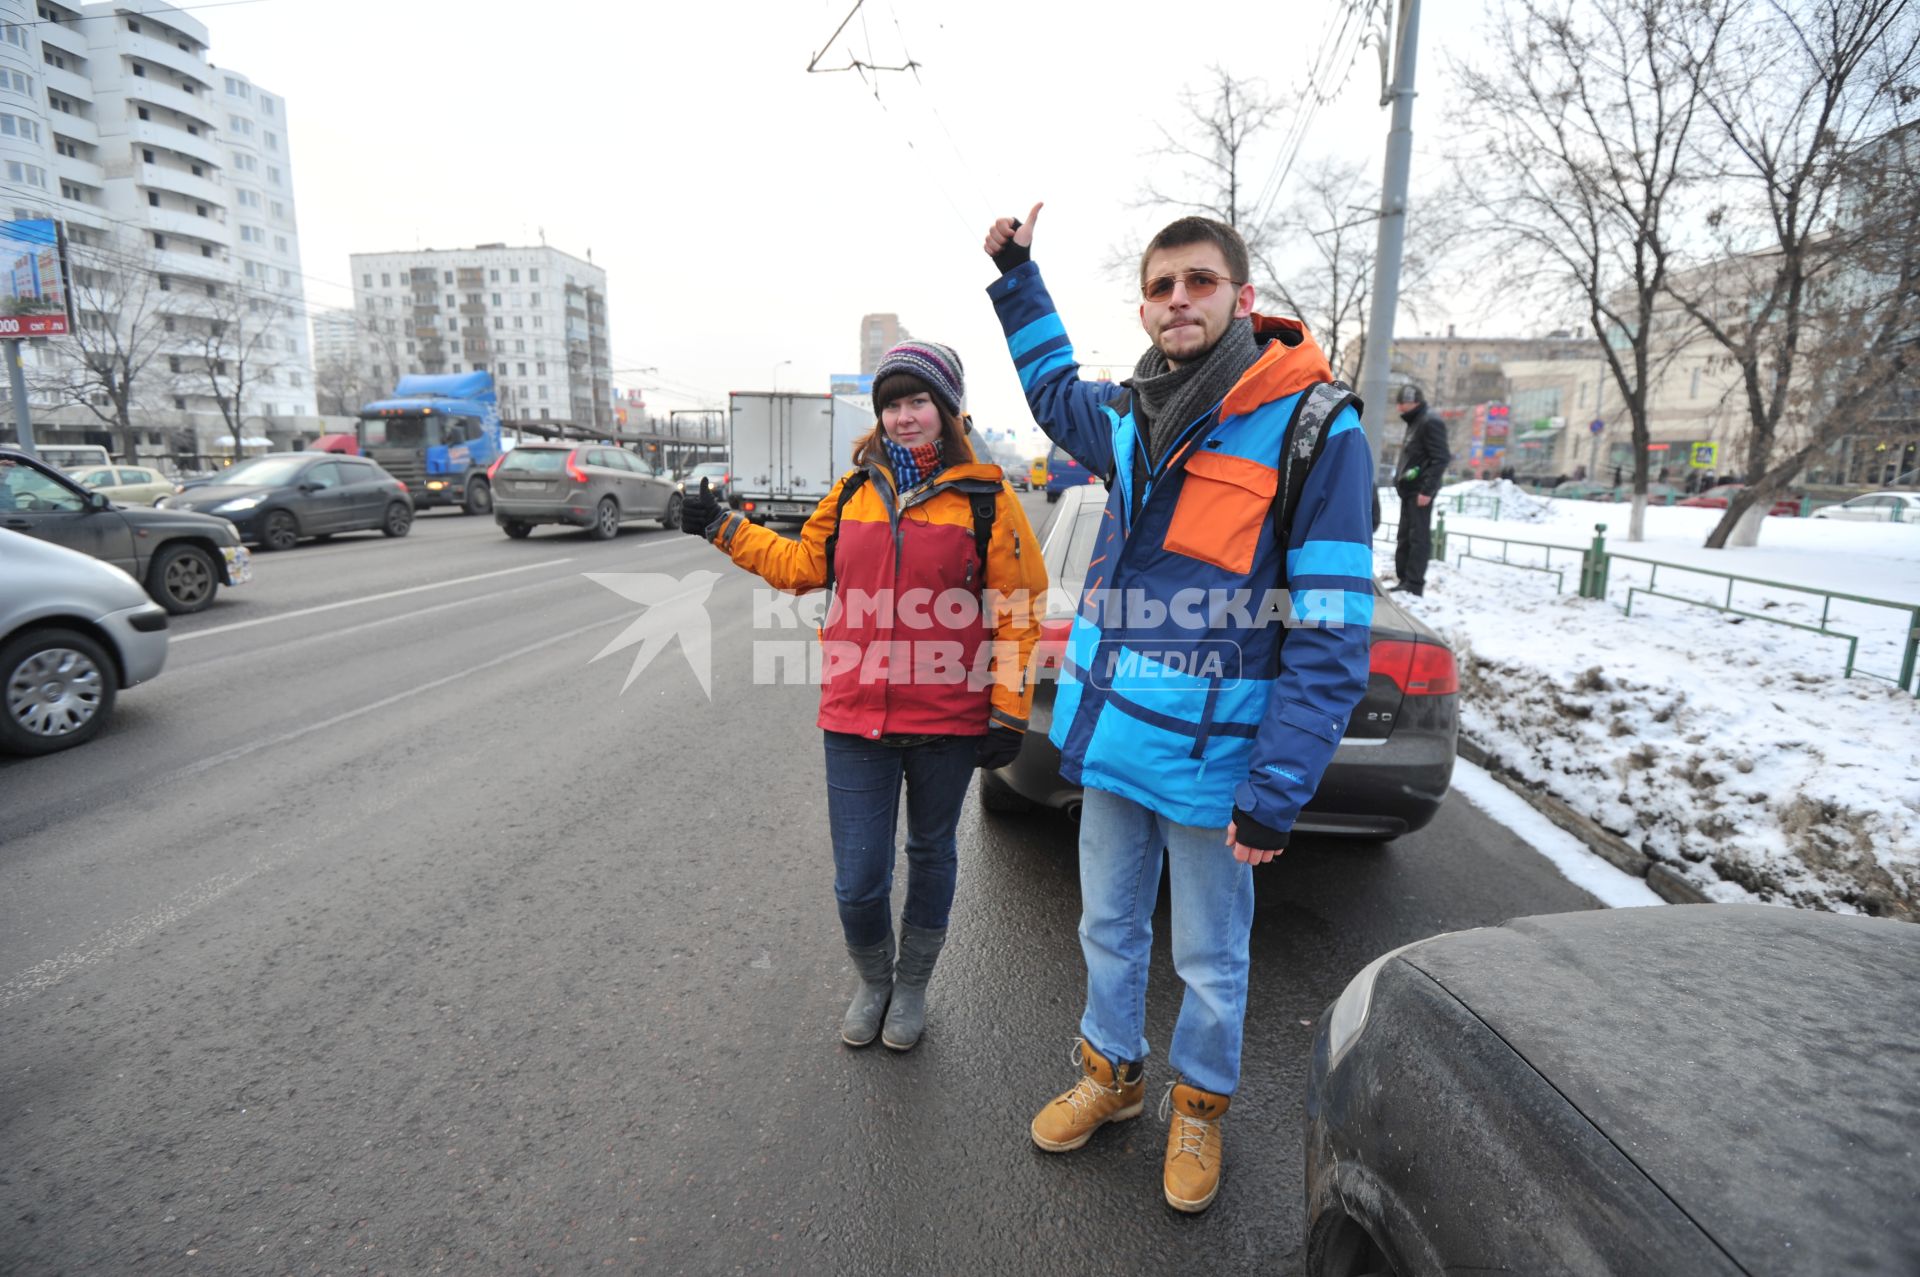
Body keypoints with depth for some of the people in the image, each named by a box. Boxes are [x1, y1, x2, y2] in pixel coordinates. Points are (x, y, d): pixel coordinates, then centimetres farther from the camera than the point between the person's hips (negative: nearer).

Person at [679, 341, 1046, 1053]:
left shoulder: (985, 498, -3)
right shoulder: (856, 488, 7)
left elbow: (1018, 609, -3)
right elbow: (804, 564, 21)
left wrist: (1008, 714, -7)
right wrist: (724, 529, 17)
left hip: (948, 720, -2)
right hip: (857, 717, 2)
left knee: (931, 855, 18)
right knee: (857, 880, 4)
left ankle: (912, 987, 42)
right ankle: (872, 982, 37)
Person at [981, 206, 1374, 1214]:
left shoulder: (1314, 429, -13)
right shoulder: (1131, 419, 5)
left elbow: (1331, 634, -16)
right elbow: (1054, 391, 31)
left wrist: (1276, 793, -18)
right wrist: (1016, 278, 27)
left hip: (1211, 756, -5)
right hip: (1112, 734, 5)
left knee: (1209, 961, 15)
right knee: (1109, 929, 21)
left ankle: (1200, 1104, 41)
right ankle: (1111, 1073, 45)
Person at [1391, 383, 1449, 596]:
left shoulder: (1431, 422, -11)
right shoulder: (1415, 423, 19)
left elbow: (1440, 459, -17)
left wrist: (1427, 490, -21)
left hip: (1420, 491, -10)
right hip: (1409, 489, 10)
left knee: (1419, 536, -8)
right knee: (1405, 536, 12)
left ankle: (1414, 584, -8)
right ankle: (1403, 579, 18)